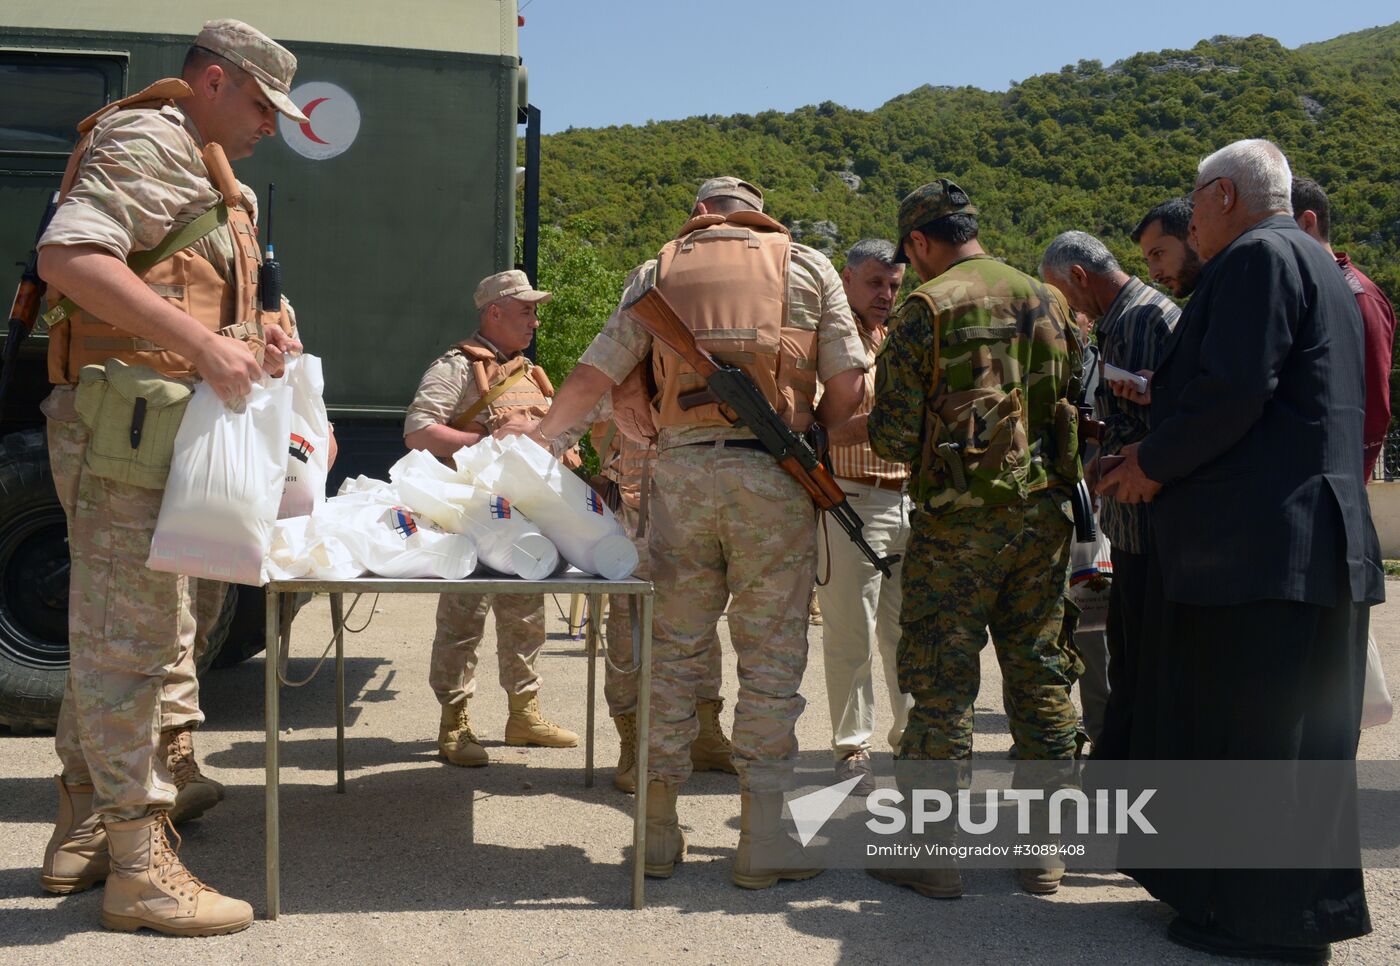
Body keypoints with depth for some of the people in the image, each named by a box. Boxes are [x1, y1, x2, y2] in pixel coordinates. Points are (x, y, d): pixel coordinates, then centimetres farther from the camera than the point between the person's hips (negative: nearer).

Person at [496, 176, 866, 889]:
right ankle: (760, 844, 8)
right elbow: (847, 382, 3)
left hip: (680, 469, 2)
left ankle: (658, 833, 18)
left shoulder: (661, 272, 14)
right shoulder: (806, 265, 12)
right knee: (771, 657, 4)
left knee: (674, 651, 10)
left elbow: (593, 375, 10)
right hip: (773, 477, -1)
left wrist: (540, 433, 23)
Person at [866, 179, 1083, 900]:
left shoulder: (926, 308, -7)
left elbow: (893, 437, -11)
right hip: (1045, 513, 6)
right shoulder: (1047, 301, 10)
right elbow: (1074, 404, 14)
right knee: (1040, 672, 11)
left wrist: (891, 440, 11)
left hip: (959, 518, -5)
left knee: (942, 682, 2)